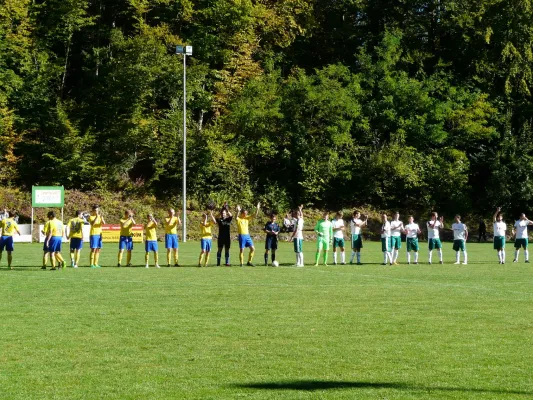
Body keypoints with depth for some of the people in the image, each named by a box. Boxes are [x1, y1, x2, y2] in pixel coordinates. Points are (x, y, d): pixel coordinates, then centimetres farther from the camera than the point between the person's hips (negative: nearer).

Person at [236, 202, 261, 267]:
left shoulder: (247, 218, 10)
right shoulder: (239, 219, -7)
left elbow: (255, 216, 5)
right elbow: (236, 217, -31)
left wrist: (257, 209, -8)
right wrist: (238, 211, -46)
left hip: (247, 235, 6)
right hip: (241, 236, -6)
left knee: (253, 249, 2)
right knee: (241, 250, -3)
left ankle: (249, 262, 12)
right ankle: (241, 263, 6)